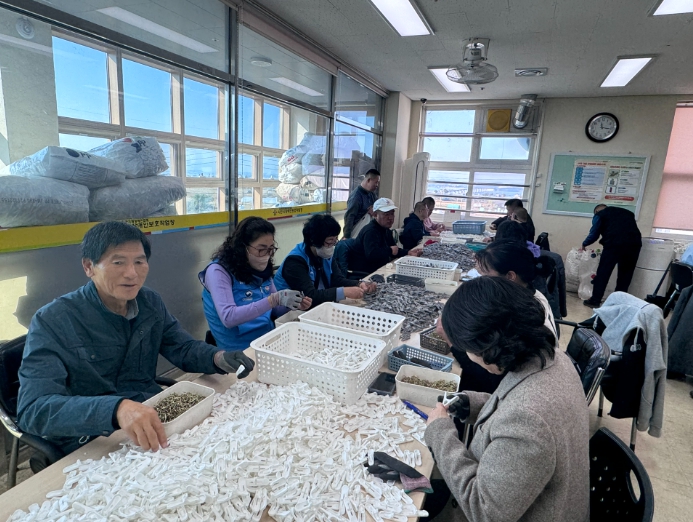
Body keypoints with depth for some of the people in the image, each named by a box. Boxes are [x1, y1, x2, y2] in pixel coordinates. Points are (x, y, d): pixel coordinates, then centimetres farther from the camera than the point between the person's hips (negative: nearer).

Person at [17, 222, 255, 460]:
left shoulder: (151, 303, 1)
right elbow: (34, 409, -26)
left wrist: (219, 358, -15)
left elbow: (185, 348, 8)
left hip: (154, 421, 6)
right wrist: (116, 409, -44)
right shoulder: (52, 321, -15)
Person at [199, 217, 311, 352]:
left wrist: (291, 305, -8)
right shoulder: (219, 271, -13)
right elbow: (228, 318, -26)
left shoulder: (262, 269, 5)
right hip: (238, 350, -6)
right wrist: (273, 300, -29)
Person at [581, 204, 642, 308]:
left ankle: (595, 301, 9)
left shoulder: (599, 215, 14)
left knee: (603, 273, 5)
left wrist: (584, 244, 22)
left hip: (614, 244, -5)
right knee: (625, 275, 15)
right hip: (634, 244, 5)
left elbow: (594, 234, 7)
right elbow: (632, 229, 27)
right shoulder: (627, 212, 30)